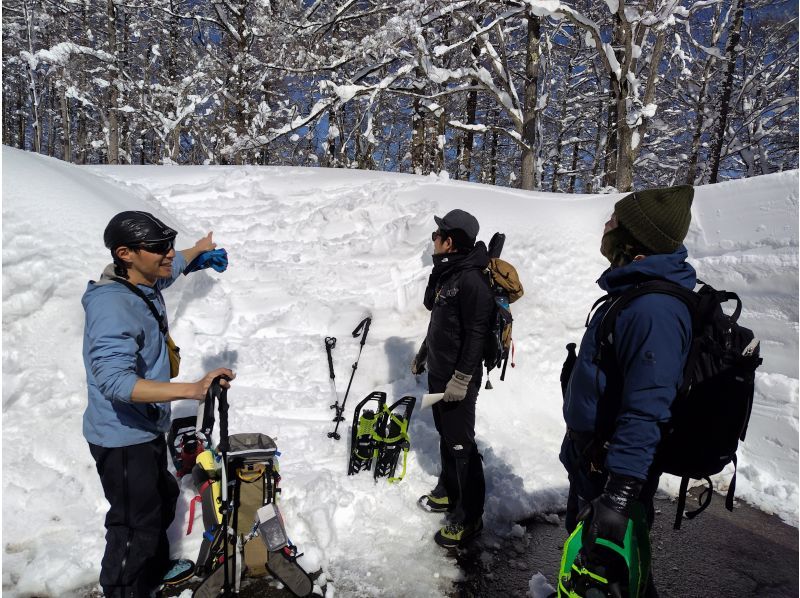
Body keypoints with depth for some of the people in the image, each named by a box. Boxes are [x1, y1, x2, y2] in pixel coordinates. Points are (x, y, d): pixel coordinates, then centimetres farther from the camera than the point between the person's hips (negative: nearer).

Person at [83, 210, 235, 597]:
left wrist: (200, 249, 41)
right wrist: (193, 389, -51)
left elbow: (171, 268, 23)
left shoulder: (145, 284, -2)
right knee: (135, 527, 4)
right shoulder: (113, 307, -30)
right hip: (122, 438, -10)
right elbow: (116, 381, -40)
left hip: (147, 427, 10)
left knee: (162, 498, 27)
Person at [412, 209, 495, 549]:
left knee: (461, 445, 1)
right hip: (439, 373, 10)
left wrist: (462, 378, -23)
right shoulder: (447, 274, 10)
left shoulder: (471, 280, -21)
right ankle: (449, 492, 39)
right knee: (446, 436, 21)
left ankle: (469, 517, 15)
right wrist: (424, 354, 25)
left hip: (458, 379, -10)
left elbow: (476, 334, -23)